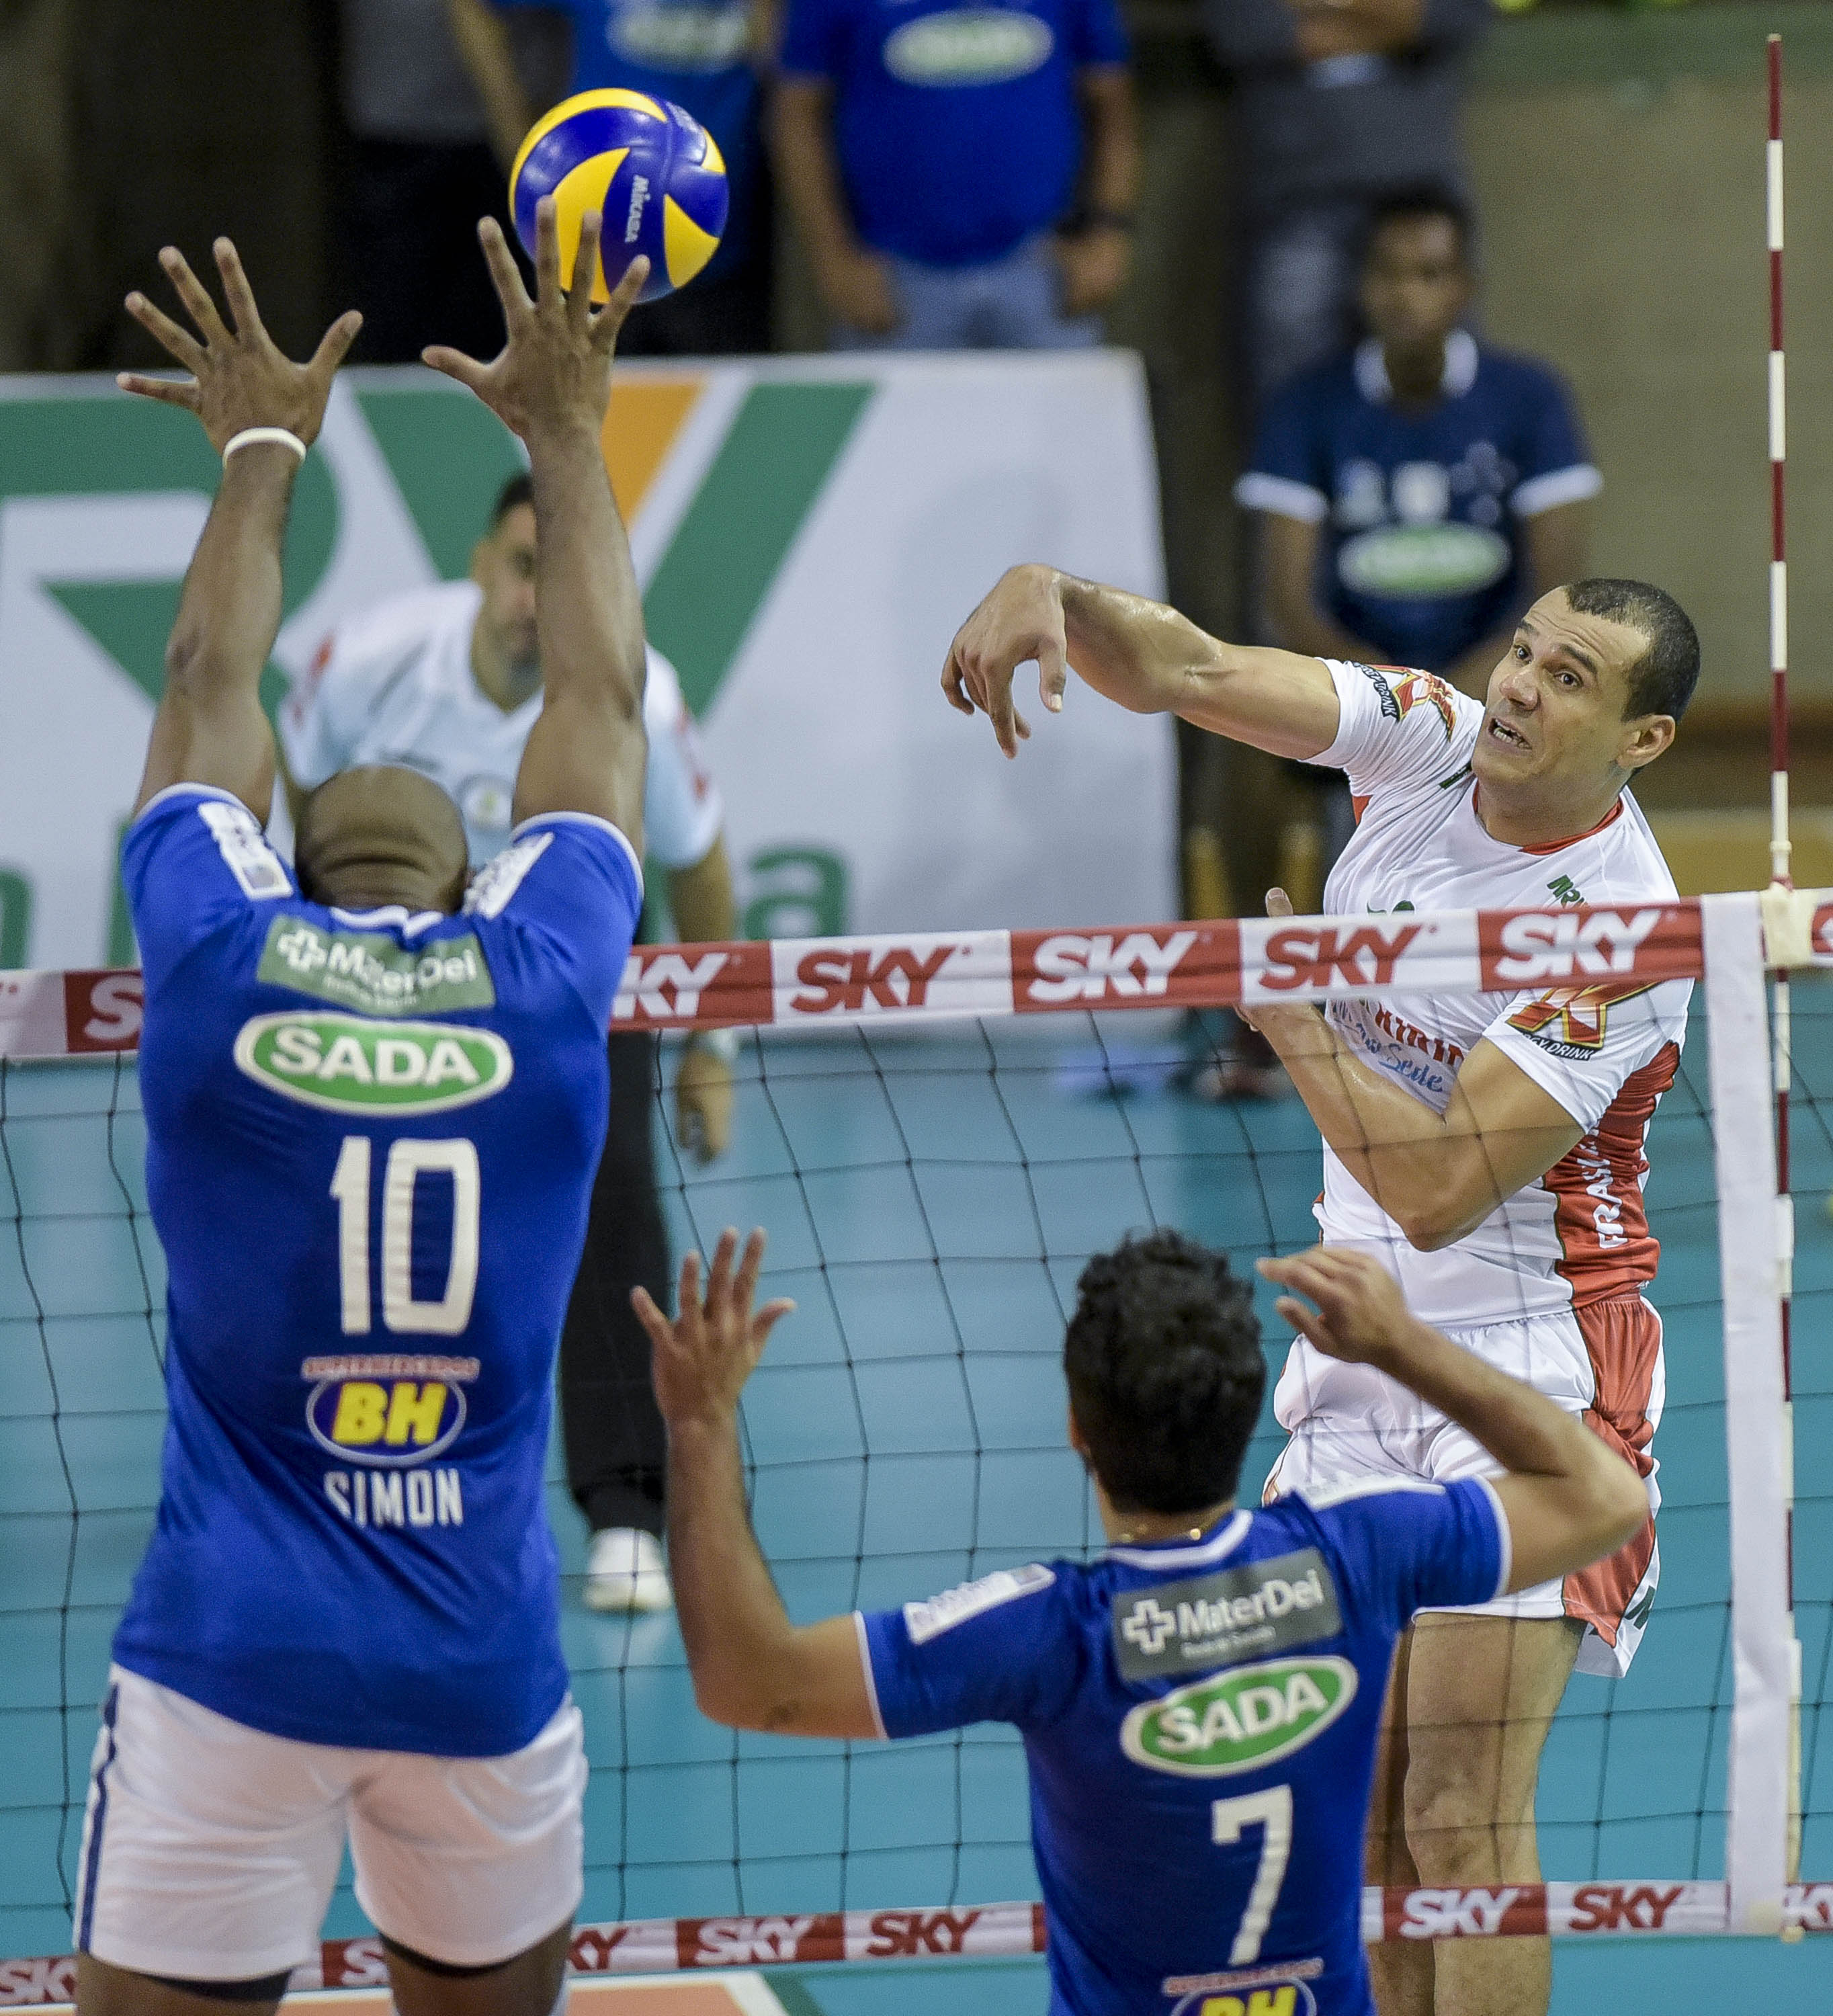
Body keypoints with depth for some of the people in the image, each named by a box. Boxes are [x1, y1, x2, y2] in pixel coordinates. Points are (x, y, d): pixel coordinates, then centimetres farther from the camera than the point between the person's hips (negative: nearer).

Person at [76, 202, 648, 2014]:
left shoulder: (218, 964, -2)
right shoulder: (544, 981, 0)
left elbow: (209, 692, 17)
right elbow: (598, 698, 17)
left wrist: (262, 453, 32)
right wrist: (566, 436, 30)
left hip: (231, 1655, -2)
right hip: (484, 1660, 2)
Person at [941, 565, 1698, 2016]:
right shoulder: (1424, 737, -3)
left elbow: (1441, 1189, -25)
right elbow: (1185, 671, -9)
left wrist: (1286, 1015, -19)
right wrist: (1049, 593, -29)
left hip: (1528, 1363, -7)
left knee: (1462, 1825, -12)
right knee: (1354, 1818, 7)